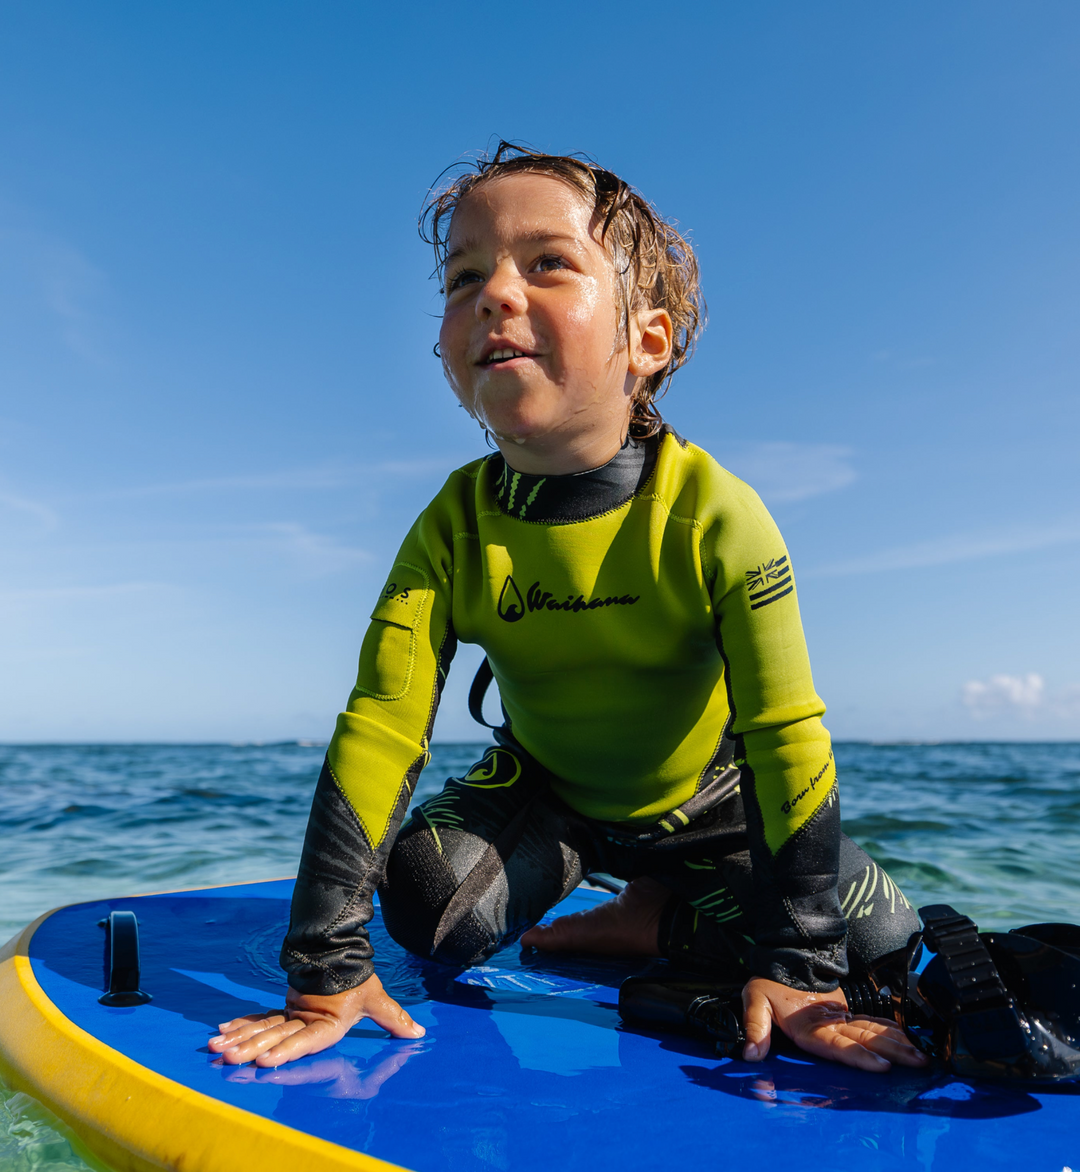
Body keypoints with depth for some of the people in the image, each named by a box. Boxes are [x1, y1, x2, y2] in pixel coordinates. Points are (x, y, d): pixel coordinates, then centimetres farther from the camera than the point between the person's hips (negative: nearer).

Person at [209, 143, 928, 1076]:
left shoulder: (714, 516, -31)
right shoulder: (453, 530, -24)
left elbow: (786, 736, -27)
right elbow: (376, 734, -27)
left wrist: (793, 966, -26)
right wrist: (329, 968, -32)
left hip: (704, 799, 0)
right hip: (546, 793, 1)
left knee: (880, 935, -12)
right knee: (432, 909, -22)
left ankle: (659, 914, 9)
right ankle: (567, 873, 8)